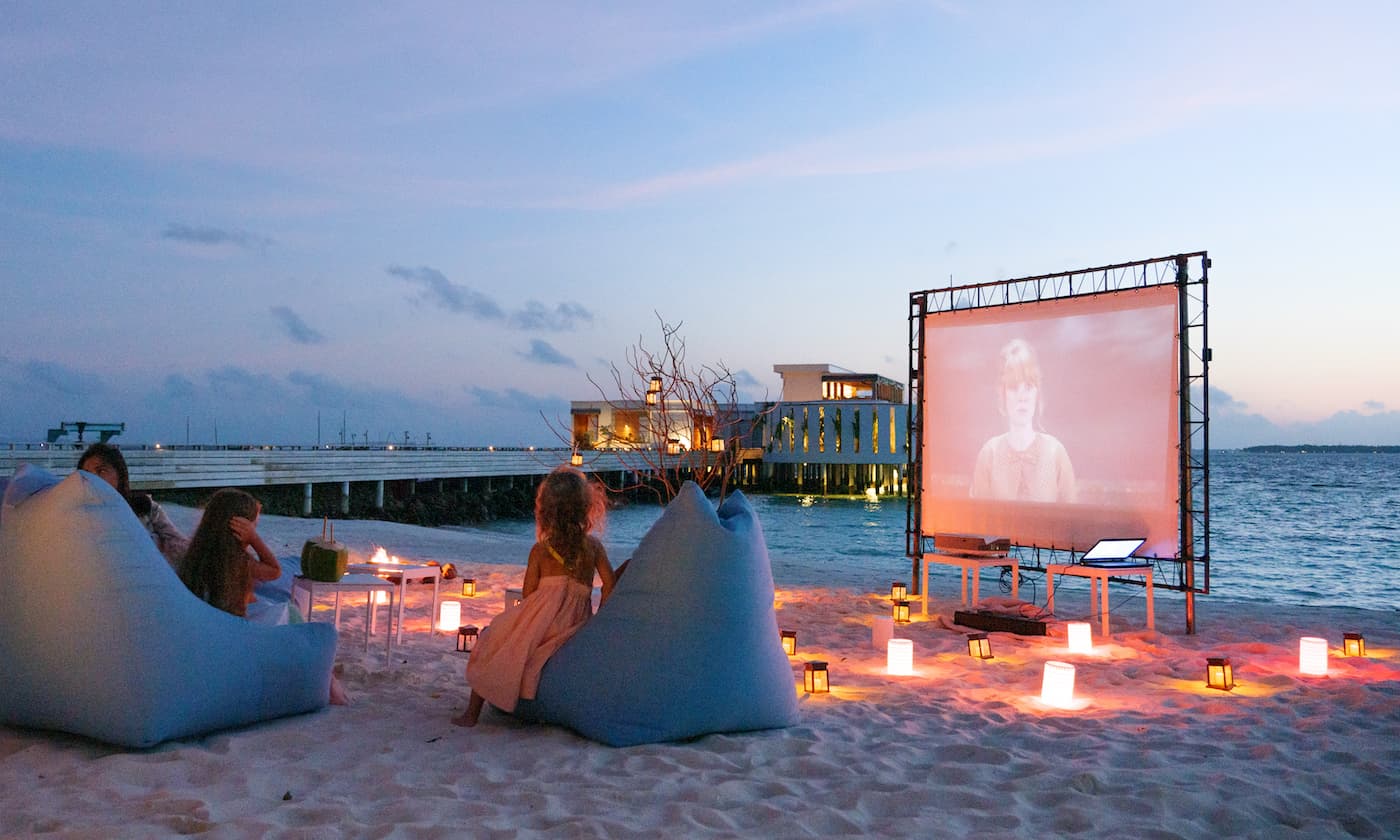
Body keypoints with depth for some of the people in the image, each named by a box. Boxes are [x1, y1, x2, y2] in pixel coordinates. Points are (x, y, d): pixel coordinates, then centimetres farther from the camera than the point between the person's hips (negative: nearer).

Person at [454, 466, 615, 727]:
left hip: (540, 621, -2)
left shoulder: (539, 550, 1)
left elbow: (527, 594, 0)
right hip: (575, 628, 3)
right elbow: (610, 585, 0)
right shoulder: (593, 546, 5)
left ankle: (473, 712, 15)